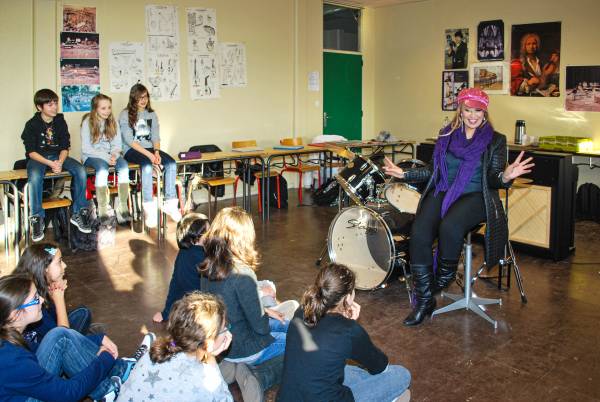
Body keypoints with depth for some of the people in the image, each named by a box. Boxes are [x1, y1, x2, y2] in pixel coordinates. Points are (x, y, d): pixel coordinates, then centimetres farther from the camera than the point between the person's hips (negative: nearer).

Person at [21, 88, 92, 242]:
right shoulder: (32, 124, -5)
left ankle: (78, 213, -14)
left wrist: (60, 162, -19)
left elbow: (65, 147, 2)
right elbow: (31, 152, -9)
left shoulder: (60, 122, 4)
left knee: (81, 171, -25)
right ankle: (37, 219, -24)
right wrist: (50, 163, -25)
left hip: (58, 156, 3)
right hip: (38, 158, -3)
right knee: (34, 177, -37)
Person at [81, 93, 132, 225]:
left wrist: (114, 155, -17)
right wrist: (106, 157, -22)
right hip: (91, 156, -4)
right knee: (102, 168, -37)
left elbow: (117, 145, 6)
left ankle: (123, 208, -26)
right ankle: (102, 211, -33)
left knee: (124, 165, -29)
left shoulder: (113, 122, 5)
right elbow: (86, 148, -12)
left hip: (110, 155, 4)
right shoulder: (87, 122, -9)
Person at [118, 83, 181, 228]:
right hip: (131, 150, -5)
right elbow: (129, 140, -10)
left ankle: (170, 203, -22)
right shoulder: (125, 114, 0)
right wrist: (149, 154, -19)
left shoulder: (152, 114, 15)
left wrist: (156, 152, -13)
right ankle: (149, 209, -36)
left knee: (171, 164, -23)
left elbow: (156, 136, 8)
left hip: (150, 149, 5)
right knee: (147, 165, -37)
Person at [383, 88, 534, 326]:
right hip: (442, 192, 3)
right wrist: (404, 174, 4)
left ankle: (445, 277, -5)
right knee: (419, 233, -25)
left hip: (475, 196, -3)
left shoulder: (495, 140, 4)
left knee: (449, 227, -36)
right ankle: (424, 301, -14)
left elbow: (493, 179, -5)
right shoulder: (446, 135, 14)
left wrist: (505, 176, -28)